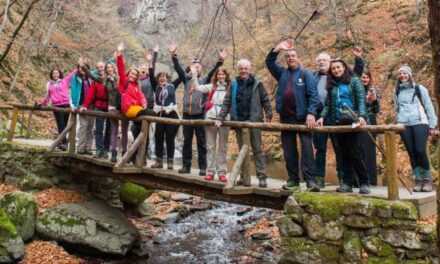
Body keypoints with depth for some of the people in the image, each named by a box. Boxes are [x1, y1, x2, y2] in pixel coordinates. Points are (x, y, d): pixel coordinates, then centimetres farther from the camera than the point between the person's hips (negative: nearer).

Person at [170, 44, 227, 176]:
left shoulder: (205, 80, 5)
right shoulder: (186, 78, 9)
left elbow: (213, 72, -9)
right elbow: (178, 68, -1)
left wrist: (220, 61, -23)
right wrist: (174, 55, -14)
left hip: (200, 115, -2)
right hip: (187, 115, 2)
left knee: (201, 142, 3)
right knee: (187, 141, 9)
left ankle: (203, 168, 7)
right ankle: (186, 166, 17)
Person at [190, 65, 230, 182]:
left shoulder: (230, 88, 0)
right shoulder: (211, 87, 10)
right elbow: (197, 87, 7)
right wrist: (194, 74, 3)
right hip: (210, 118, 3)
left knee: (222, 147, 4)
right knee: (210, 146, 7)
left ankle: (222, 172, 8)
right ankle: (210, 171, 13)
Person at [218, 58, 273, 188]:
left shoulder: (257, 84, 2)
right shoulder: (234, 84, 8)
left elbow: (265, 100, 2)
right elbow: (227, 102, 5)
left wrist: (269, 115, -7)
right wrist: (220, 118, -3)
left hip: (254, 120, -3)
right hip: (238, 121, 3)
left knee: (257, 149, 1)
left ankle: (262, 177, 3)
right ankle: (245, 177, 15)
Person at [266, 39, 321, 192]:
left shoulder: (306, 74, 1)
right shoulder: (282, 73, 16)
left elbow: (313, 95, -7)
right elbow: (269, 62, 14)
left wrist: (311, 113, -18)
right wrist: (277, 49, 0)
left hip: (303, 117, -4)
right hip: (286, 118, 5)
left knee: (307, 148, -8)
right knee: (289, 150, 6)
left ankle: (310, 180, -9)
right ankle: (293, 180, 13)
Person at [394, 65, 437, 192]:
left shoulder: (419, 88, 8)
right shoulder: (397, 91, 17)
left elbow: (429, 107, 7)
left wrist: (432, 125, 1)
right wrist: (397, 123, 13)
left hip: (420, 123, -3)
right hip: (404, 125, 3)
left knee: (420, 151, -14)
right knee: (411, 153, 0)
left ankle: (427, 179, -2)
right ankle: (418, 180, 4)